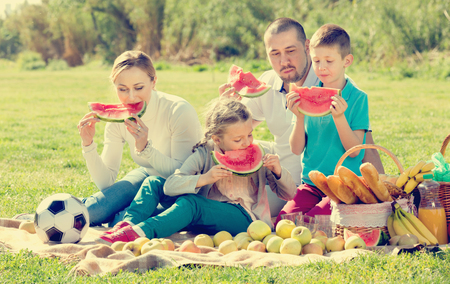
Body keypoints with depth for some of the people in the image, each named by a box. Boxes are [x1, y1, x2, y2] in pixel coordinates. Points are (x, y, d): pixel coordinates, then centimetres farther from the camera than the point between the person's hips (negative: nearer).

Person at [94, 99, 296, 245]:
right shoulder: (205, 154, 1)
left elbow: (290, 195, 6)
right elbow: (170, 186, -11)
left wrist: (278, 172, -14)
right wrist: (204, 179, -27)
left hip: (245, 217, -4)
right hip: (205, 215, 4)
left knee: (190, 203, -34)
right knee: (153, 183, -2)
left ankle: (136, 234, -53)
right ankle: (126, 225, -29)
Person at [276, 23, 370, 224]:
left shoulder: (357, 98, -3)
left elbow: (354, 150, -8)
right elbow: (296, 149, 4)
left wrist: (339, 117, -21)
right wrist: (299, 117, -12)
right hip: (310, 183, 4)